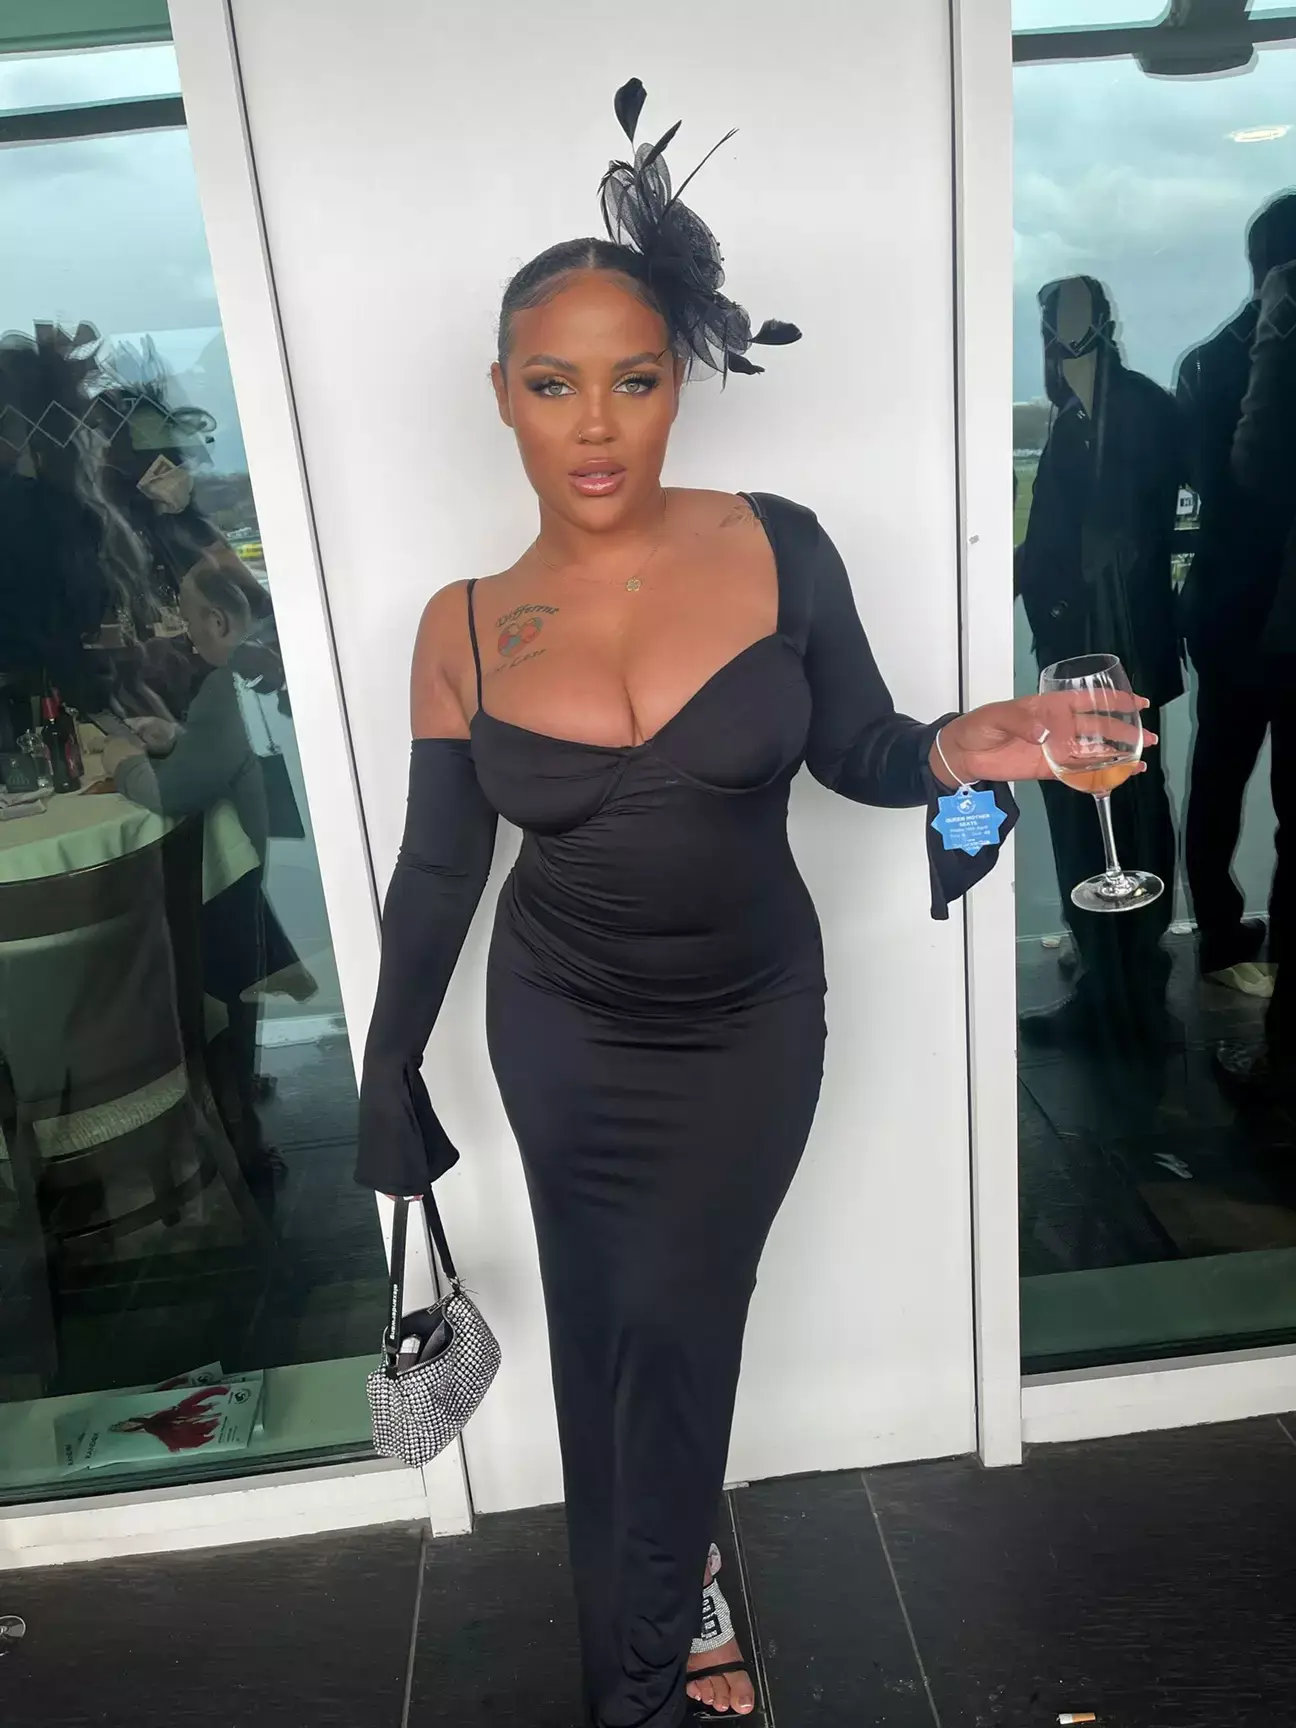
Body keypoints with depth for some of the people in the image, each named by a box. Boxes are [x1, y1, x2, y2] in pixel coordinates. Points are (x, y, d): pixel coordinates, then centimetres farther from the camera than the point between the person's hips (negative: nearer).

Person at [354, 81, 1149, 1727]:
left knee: (671, 1325, 8)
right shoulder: (464, 628, -8)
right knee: (608, 1327, 14)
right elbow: (436, 871, 0)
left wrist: (955, 753, -23)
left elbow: (854, 749, 0)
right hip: (562, 1033, 1)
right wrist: (389, 1074, 7)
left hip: (750, 1028, -1)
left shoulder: (776, 546, -11)